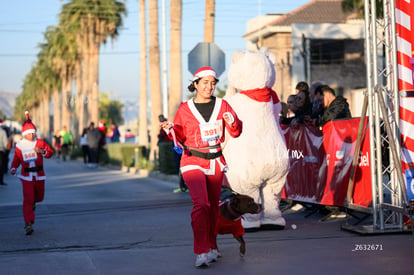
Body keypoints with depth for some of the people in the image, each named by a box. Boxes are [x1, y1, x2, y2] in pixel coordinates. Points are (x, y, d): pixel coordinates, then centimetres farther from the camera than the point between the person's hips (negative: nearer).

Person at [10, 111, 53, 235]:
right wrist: (13, 169, -12)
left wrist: (42, 151, -17)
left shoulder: (39, 143, 1)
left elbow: (50, 153, 2)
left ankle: (33, 202, 56)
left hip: (39, 176, 2)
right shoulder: (19, 146, 0)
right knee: (27, 200, -12)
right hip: (26, 177, -2)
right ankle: (28, 224, -13)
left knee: (39, 196, 17)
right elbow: (16, 160, 6)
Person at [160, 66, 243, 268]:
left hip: (215, 163, 3)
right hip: (193, 162, -3)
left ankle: (210, 246, 31)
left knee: (213, 206, 12)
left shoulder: (222, 105, 3)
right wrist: (171, 129, -14)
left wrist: (231, 122, -18)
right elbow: (180, 137, 5)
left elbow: (236, 133, 2)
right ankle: (201, 252, -17)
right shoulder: (185, 109, -2)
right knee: (201, 203, -20)